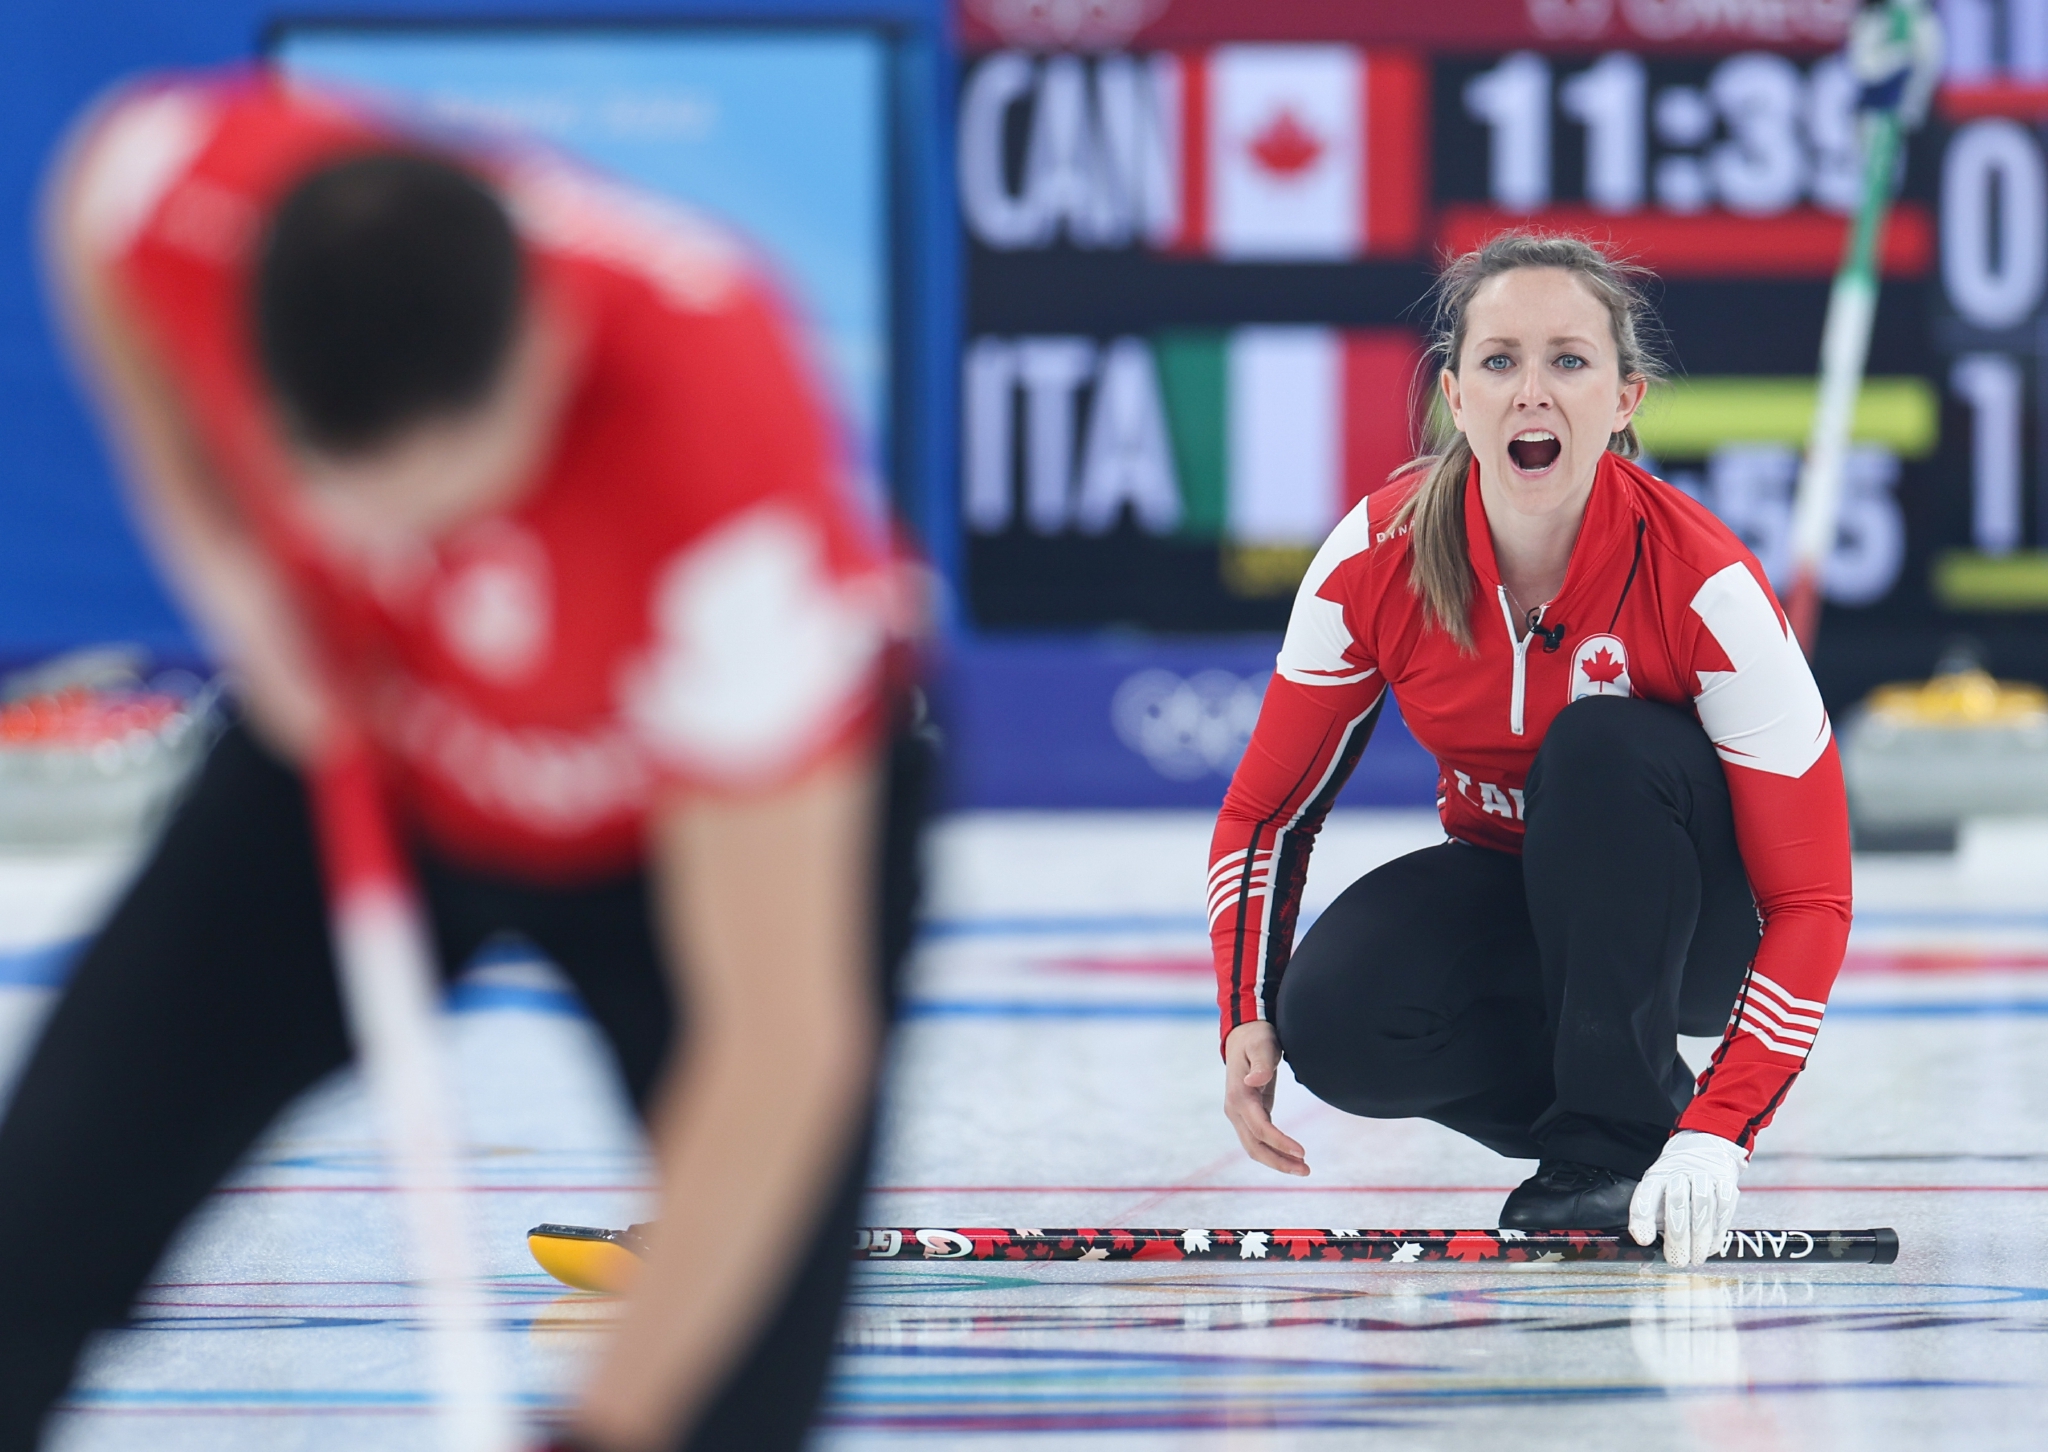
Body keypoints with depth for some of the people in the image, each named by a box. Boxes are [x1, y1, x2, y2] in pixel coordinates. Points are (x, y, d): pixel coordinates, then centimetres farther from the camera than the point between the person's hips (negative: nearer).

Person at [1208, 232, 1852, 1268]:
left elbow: (1809, 899, -25)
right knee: (1332, 1020, -28)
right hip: (1506, 899, 3)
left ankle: (1616, 1139, -19)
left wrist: (1717, 1135, -36)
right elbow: (1265, 807, -4)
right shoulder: (1378, 559, -18)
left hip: (1687, 921, -3)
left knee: (1601, 744, -34)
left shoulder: (1703, 582, -27)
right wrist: (1248, 1021, -20)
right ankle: (1644, 1095, -2)